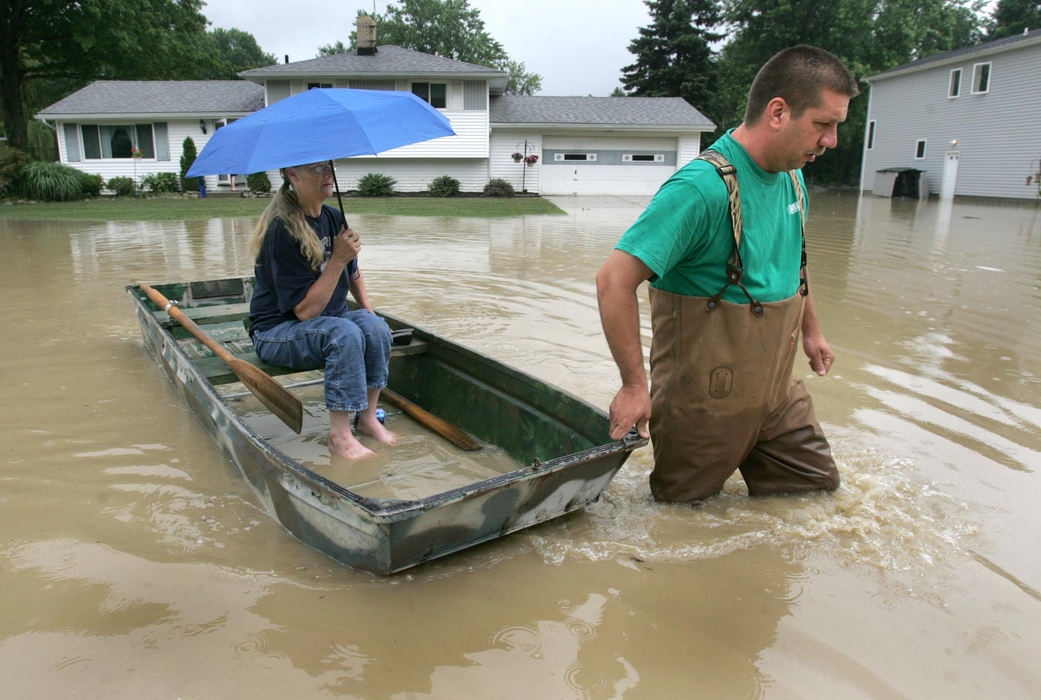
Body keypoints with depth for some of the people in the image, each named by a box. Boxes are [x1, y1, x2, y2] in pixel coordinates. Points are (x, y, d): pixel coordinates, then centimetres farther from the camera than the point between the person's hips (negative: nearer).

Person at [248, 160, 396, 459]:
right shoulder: (282, 230, -22)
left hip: (329, 317, 7)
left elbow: (353, 273, 21)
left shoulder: (334, 218, 2)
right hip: (276, 332, -7)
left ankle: (368, 417, -11)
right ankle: (339, 435, -25)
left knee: (375, 326, -22)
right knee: (345, 334, -34)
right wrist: (338, 259, -27)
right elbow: (305, 310, -25)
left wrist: (368, 310, 8)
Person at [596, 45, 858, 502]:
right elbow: (615, 281, -30)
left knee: (819, 483, 18)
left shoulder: (791, 177, 3)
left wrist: (811, 330, 25)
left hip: (776, 387, 8)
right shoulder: (703, 187, -26)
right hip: (709, 395, -8)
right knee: (681, 501, 10)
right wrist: (634, 385, -25)